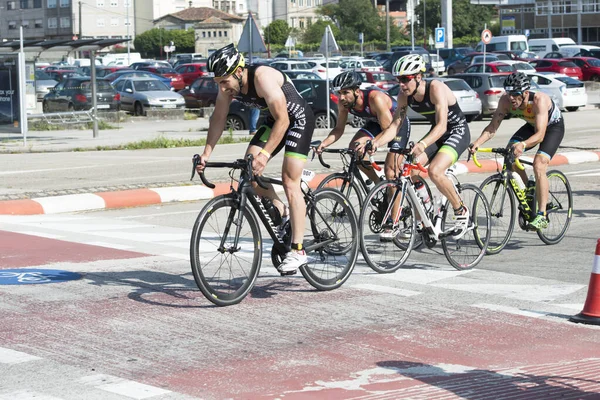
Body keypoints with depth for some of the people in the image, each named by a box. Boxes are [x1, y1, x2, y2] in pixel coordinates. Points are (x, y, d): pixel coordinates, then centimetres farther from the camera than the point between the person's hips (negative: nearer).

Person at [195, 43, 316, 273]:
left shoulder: (263, 78, -34)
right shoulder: (228, 85, -12)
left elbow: (282, 120, -36)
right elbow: (218, 119, -3)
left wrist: (265, 154, -44)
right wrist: (206, 153, -11)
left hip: (298, 119, -8)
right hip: (274, 120, 8)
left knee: (289, 181, -16)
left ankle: (298, 251, -15)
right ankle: (282, 216, 10)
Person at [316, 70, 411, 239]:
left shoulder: (375, 98, -37)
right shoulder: (344, 103, -19)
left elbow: (389, 130, -38)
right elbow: (339, 129, -10)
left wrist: (370, 143, -55)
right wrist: (324, 143, -28)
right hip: (375, 123, 6)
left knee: (390, 172, -14)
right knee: (354, 148, -22)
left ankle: (392, 225, -7)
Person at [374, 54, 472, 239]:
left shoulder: (436, 88, -28)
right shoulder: (404, 95, -9)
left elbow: (441, 125, -35)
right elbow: (395, 125, -8)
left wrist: (422, 144, -51)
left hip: (457, 131, -7)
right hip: (437, 133, 7)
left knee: (435, 171, -28)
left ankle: (462, 213, -8)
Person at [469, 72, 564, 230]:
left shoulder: (539, 100, -39)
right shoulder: (505, 101, -25)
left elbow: (540, 135, -45)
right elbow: (492, 127, -25)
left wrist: (523, 145, -63)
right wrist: (477, 143, -42)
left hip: (553, 126, -6)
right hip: (532, 124, 6)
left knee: (539, 165, -25)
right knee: (510, 153, -18)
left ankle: (542, 216, -21)